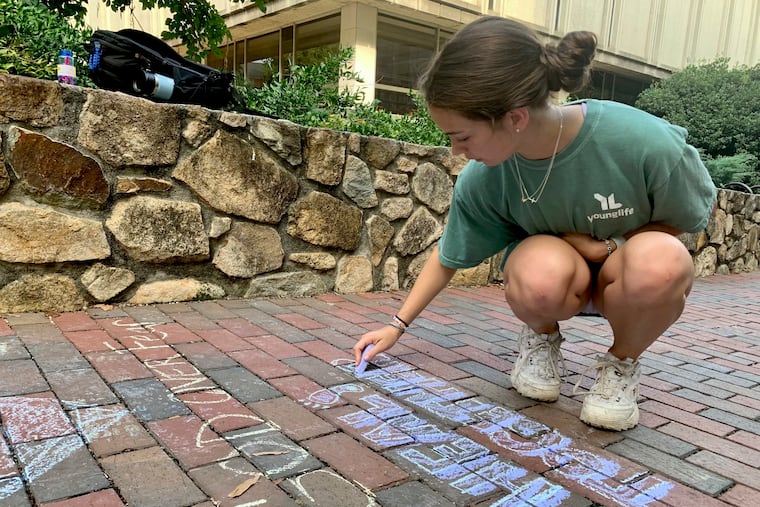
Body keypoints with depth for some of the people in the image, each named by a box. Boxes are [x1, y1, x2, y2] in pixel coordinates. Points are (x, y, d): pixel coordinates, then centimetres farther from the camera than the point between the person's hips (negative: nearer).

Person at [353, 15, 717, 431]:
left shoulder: (644, 142, -30)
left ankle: (622, 363, -5)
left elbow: (691, 216, -9)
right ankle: (542, 339, 1)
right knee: (539, 275, -36)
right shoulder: (482, 180, -21)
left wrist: (604, 247, -21)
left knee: (657, 260, -37)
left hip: (623, 273, 0)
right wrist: (397, 325, 0)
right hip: (554, 268, 1)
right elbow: (448, 256, -3)